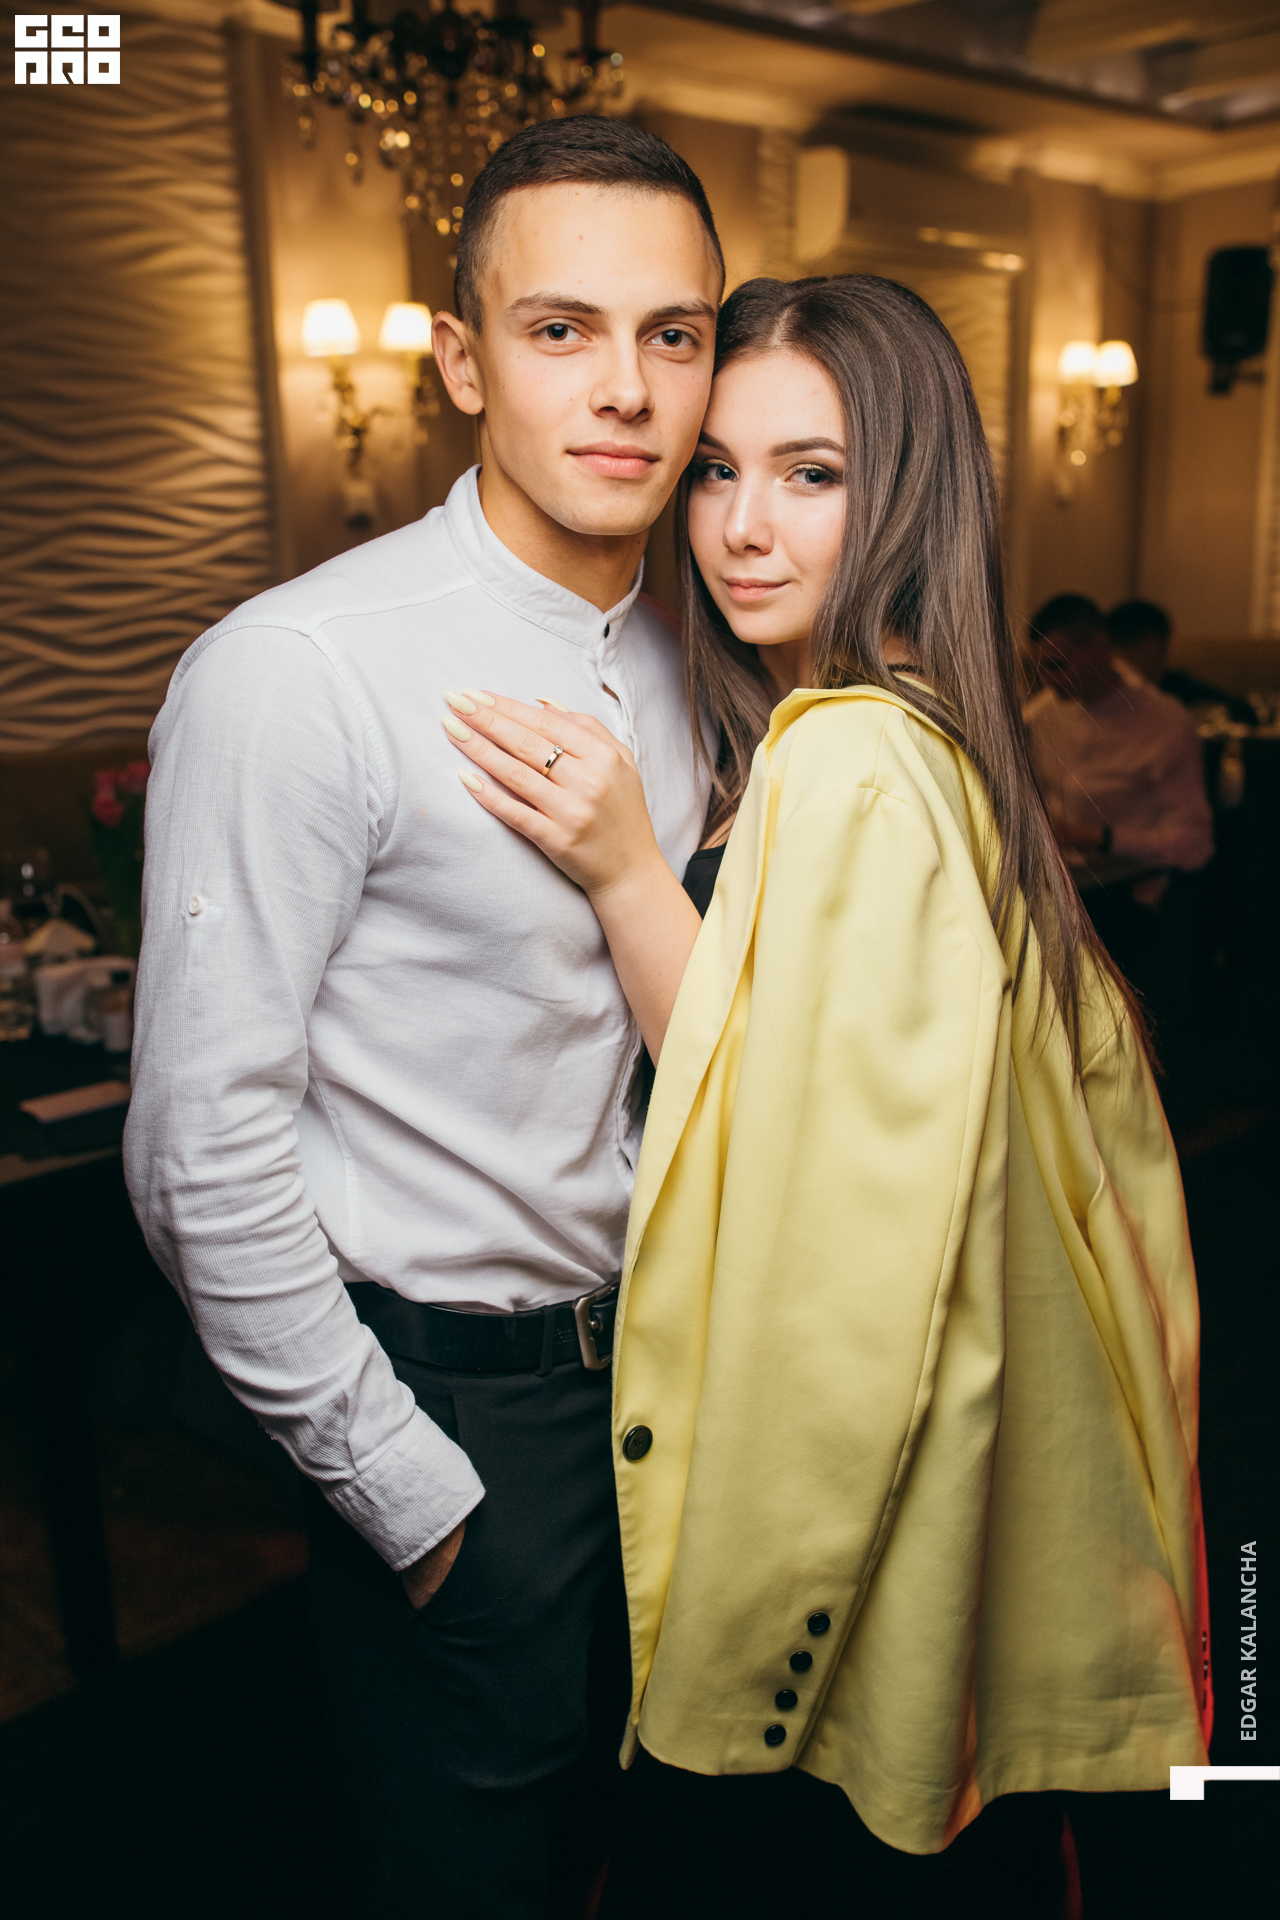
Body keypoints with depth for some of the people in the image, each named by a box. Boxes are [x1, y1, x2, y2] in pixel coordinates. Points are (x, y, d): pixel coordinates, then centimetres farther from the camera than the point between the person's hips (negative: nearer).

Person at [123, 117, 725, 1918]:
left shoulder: (679, 659, 2)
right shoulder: (300, 673, -22)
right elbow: (204, 1151, -21)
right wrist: (407, 1492, -14)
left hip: (640, 1347, 7)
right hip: (452, 1391, -6)